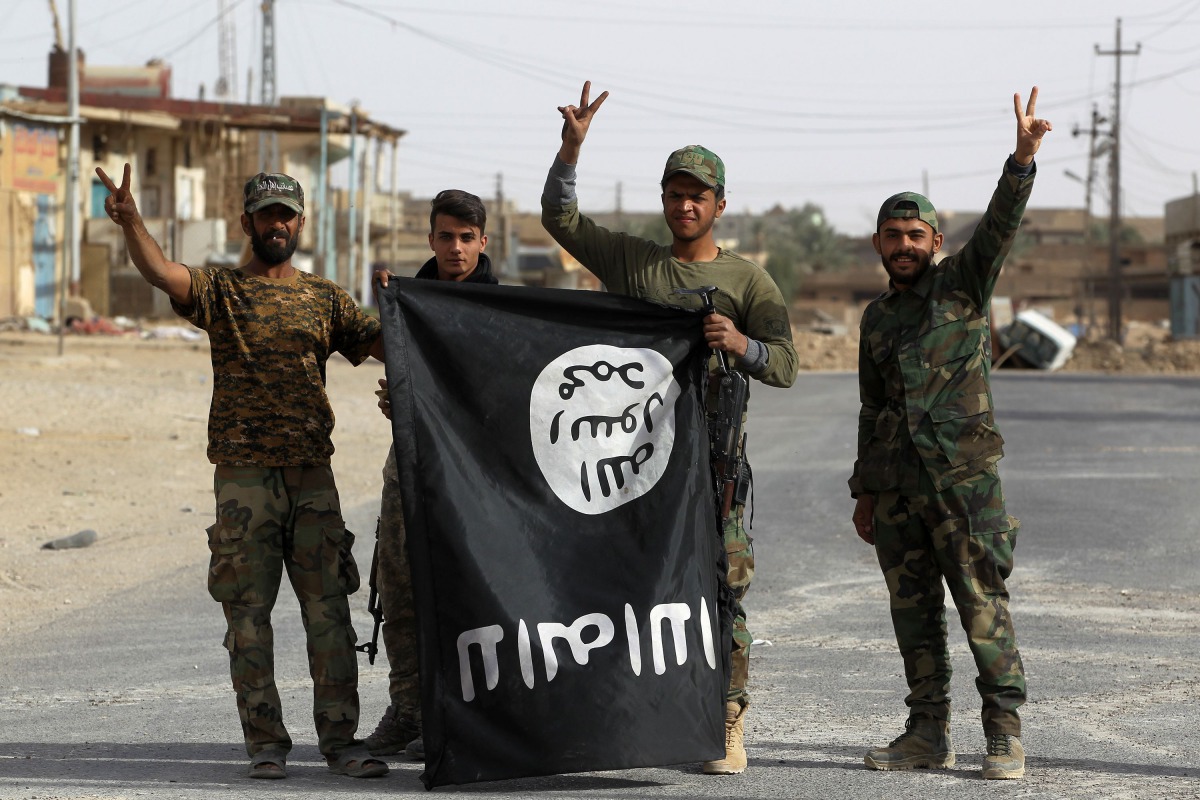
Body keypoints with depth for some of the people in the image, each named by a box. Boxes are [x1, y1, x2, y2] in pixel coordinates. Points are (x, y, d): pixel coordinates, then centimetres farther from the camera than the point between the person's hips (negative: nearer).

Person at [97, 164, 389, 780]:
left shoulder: (325, 298, 14)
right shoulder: (221, 292, 5)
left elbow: (382, 345, 5)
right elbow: (160, 272, -13)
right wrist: (129, 221, -32)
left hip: (312, 474, 2)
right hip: (244, 475, -2)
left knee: (329, 612, 0)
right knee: (249, 613, -1)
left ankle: (340, 740, 6)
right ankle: (265, 743, 5)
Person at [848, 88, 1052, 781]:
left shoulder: (962, 283, 2)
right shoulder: (877, 317, 17)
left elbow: (1001, 224, -14)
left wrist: (1023, 157, -30)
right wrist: (863, 490, 20)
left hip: (964, 475, -5)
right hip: (896, 483, 6)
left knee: (984, 604, -8)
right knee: (913, 611, 7)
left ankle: (1006, 734, -5)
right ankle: (930, 733, 14)